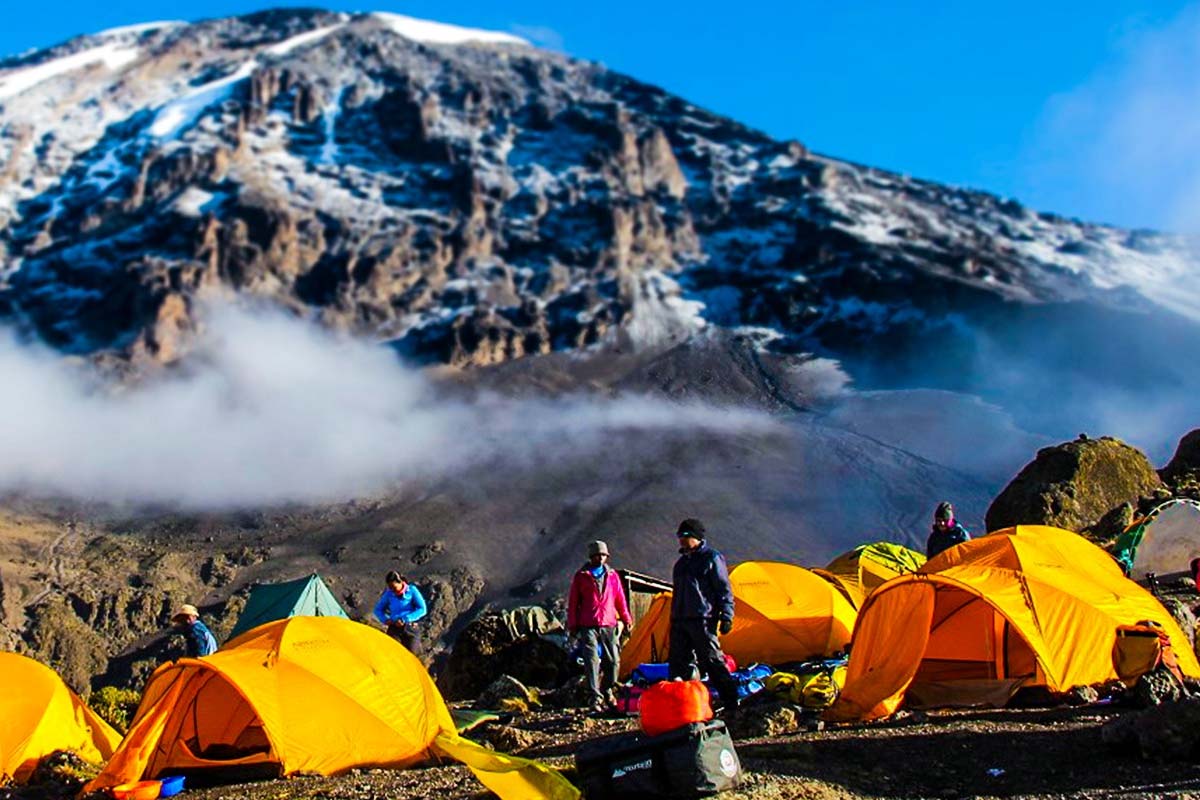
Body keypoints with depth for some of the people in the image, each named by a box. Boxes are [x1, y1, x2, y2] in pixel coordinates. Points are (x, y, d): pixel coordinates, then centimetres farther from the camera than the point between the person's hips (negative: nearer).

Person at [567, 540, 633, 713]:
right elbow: (573, 602, 6)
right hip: (588, 626, -3)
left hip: (609, 625, 3)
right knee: (592, 661, -11)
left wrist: (626, 620, 14)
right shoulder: (581, 576, 4)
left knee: (613, 660, 5)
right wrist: (572, 625, 2)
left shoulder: (612, 575, 11)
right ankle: (596, 698, -9)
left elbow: (620, 600, 17)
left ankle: (607, 691, 25)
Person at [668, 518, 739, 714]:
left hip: (702, 620, -8)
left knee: (713, 661, -9)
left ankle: (731, 705, -5)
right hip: (680, 620, 8)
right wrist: (674, 618, 21)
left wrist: (726, 616, -11)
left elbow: (724, 590, -4)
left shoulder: (712, 558, -1)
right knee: (677, 662, 5)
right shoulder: (682, 562, 20)